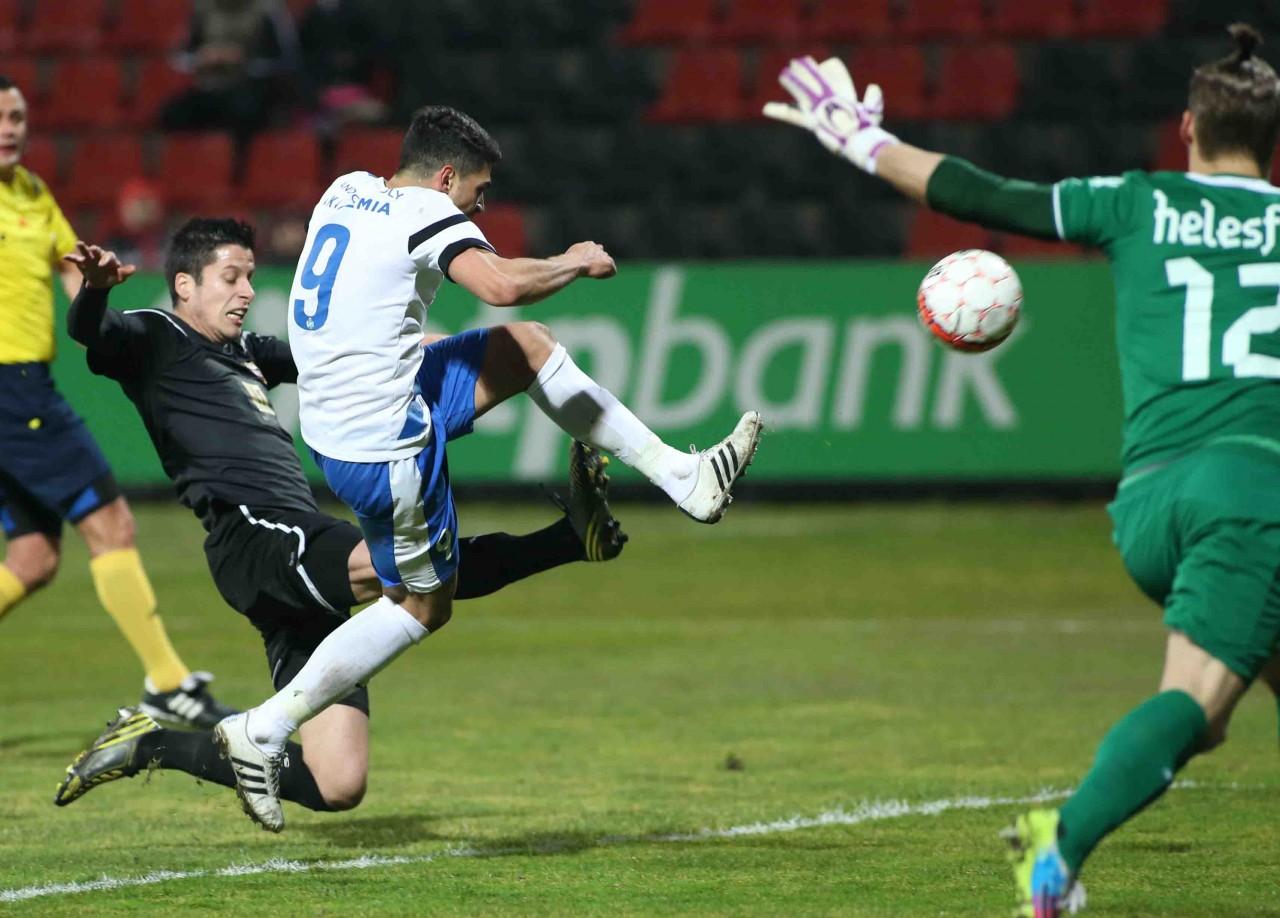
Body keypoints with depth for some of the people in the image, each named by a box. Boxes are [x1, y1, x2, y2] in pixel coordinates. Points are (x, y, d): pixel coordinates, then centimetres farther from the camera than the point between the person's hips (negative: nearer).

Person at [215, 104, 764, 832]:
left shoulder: (347, 191, 10)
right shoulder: (426, 214, -15)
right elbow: (501, 286, -32)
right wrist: (577, 263, -13)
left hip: (333, 414, 9)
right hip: (386, 446, -9)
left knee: (528, 347, 16)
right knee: (421, 604, 9)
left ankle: (683, 477, 20)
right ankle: (265, 731, 8)